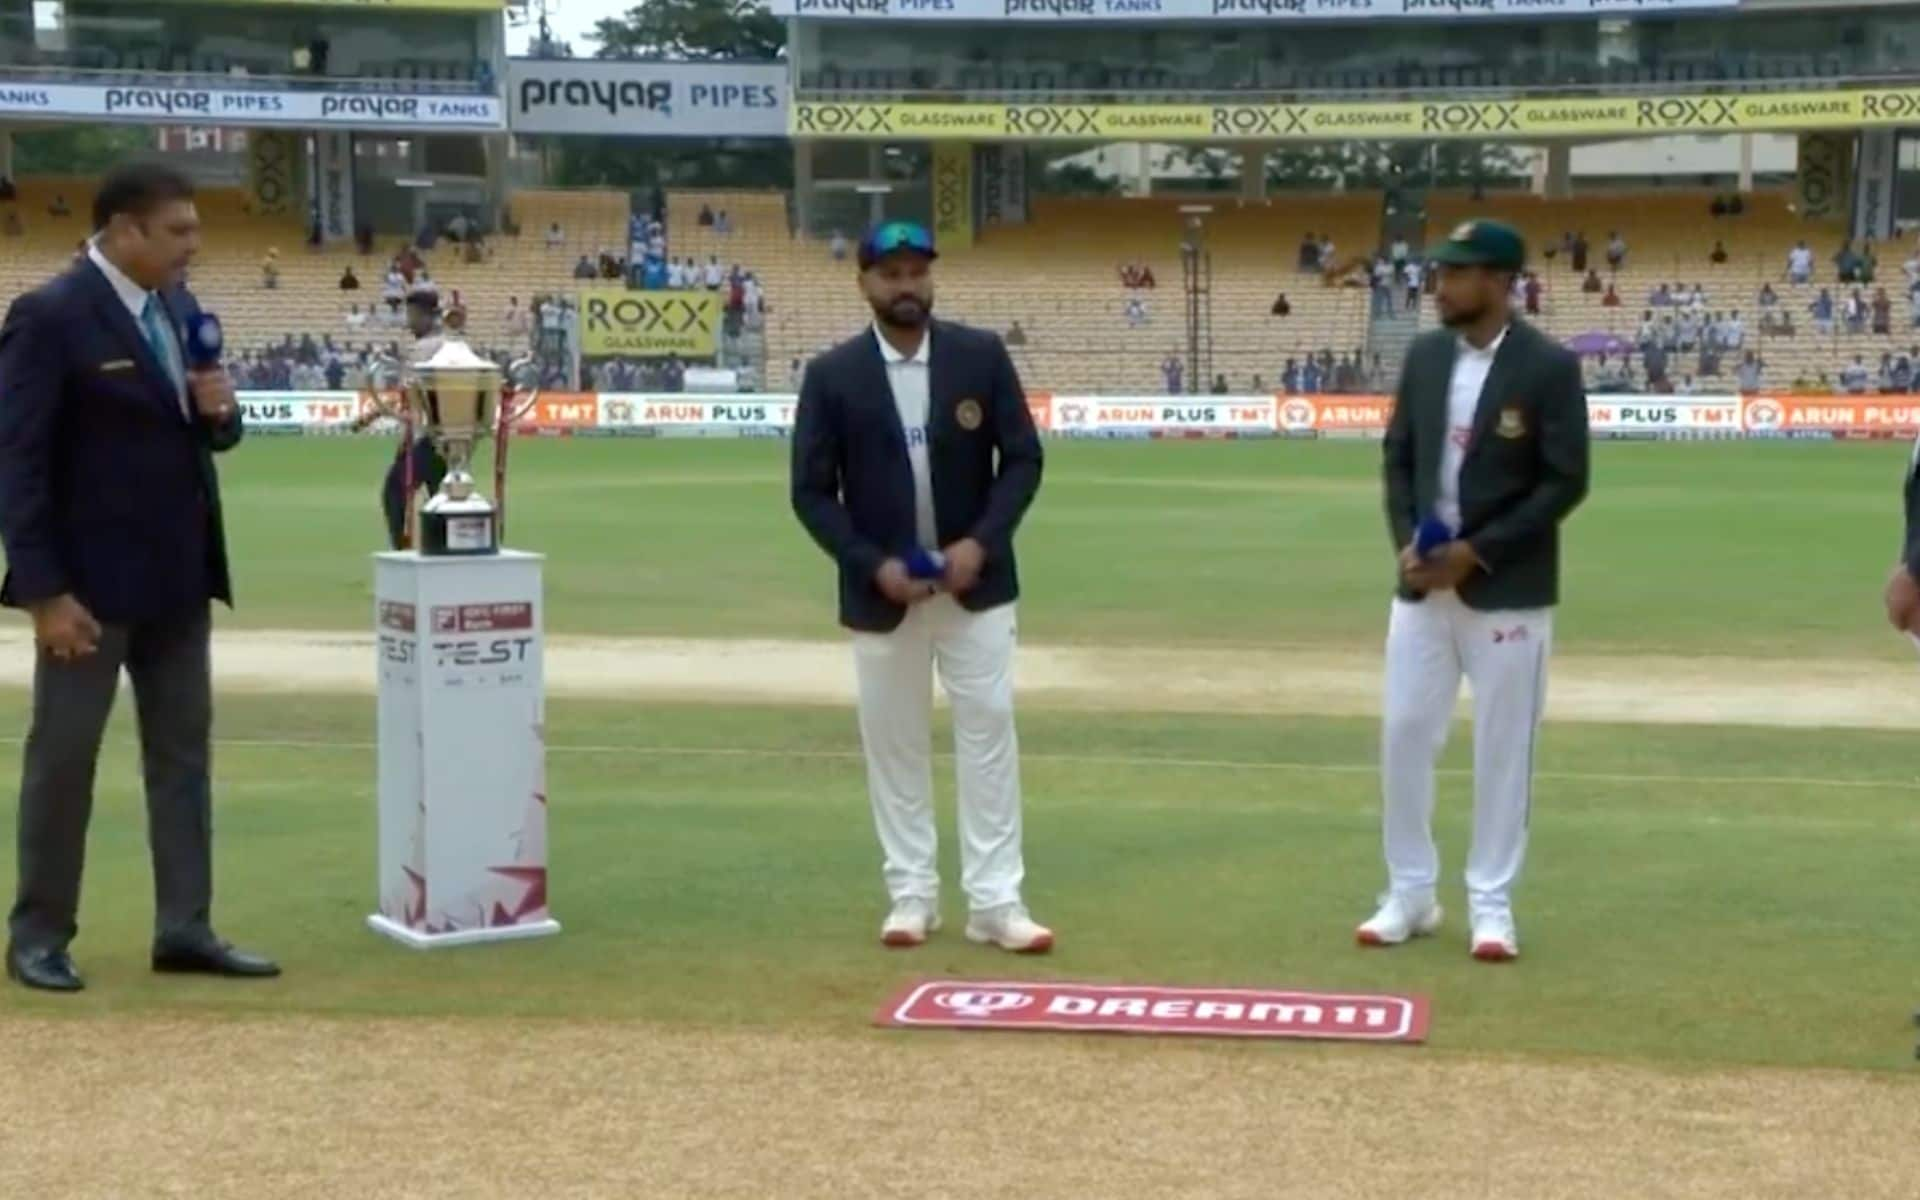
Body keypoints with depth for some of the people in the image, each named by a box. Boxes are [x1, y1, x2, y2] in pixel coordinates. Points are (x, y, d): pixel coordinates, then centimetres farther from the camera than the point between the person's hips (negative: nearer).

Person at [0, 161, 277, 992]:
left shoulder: (181, 307, 8)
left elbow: (210, 432, 19)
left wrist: (219, 411, -7)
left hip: (179, 575, 8)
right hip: (92, 580, -7)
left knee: (184, 750, 10)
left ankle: (185, 929, 17)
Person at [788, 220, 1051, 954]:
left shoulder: (981, 356, -2)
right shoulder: (833, 375, -4)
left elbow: (1022, 458, 0)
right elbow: (811, 491, -3)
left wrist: (982, 542, -14)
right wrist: (872, 565, -14)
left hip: (976, 581, 0)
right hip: (880, 590, 0)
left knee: (989, 731, -2)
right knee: (893, 742, 6)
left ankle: (994, 902, 1)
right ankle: (911, 896, 16)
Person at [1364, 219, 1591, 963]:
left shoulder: (1549, 366, -9)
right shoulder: (1424, 356, 6)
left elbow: (1566, 482, -11)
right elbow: (1398, 456, 11)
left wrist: (1478, 551, -16)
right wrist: (1405, 541, -6)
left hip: (1507, 590, -5)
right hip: (1422, 584, 5)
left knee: (1502, 748, 2)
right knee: (1404, 735, 5)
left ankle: (1491, 905, 13)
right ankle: (1410, 895, 18)